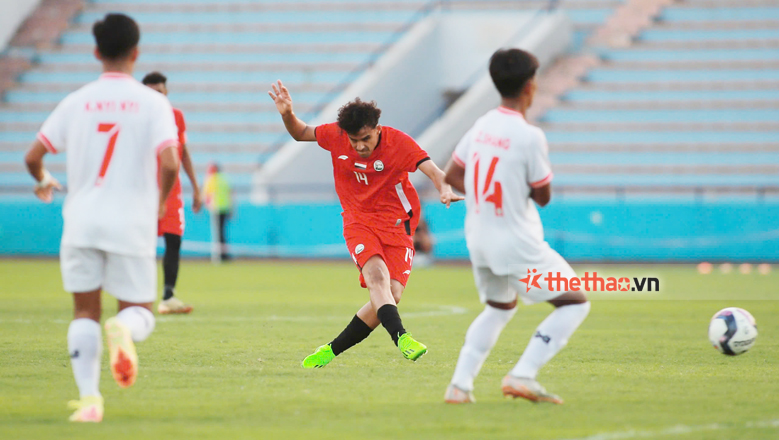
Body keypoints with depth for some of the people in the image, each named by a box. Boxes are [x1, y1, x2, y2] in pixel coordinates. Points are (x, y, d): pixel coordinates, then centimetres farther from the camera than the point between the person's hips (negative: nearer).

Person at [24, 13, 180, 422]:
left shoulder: (76, 101, 4)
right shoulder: (153, 103, -3)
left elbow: (33, 157, 3)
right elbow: (169, 163, -14)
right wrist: (160, 202, 6)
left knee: (85, 312, 12)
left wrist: (44, 182, 26)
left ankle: (88, 397, -4)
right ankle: (122, 330, -28)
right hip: (131, 224, -2)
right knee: (139, 313, 9)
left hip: (81, 220, 2)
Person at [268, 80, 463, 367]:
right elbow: (300, 134, 10)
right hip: (359, 222, 0)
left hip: (396, 224, 0)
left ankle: (332, 350, 3)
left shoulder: (399, 142, -15)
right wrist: (288, 115, -12)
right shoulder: (336, 136, -7)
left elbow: (431, 169, -28)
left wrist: (444, 189, -50)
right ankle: (400, 338, -46)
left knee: (392, 295, -11)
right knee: (376, 275, -29)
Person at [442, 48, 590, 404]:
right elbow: (543, 196, -11)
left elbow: (451, 176, 12)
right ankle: (522, 375, -10)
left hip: (479, 238, 8)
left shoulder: (481, 126, 3)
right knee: (575, 303, 3)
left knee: (499, 307, 29)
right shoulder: (529, 137, -19)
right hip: (518, 245, -8)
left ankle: (460, 384, 17)